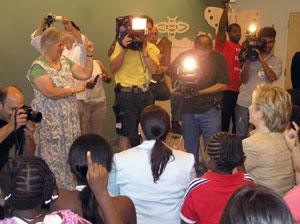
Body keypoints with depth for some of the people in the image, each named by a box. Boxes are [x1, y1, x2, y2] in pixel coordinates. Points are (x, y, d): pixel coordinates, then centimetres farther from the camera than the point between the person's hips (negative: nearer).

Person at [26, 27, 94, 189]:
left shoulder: (64, 61, 11)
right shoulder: (38, 66, -13)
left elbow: (85, 74, 10)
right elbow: (50, 92, -23)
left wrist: (89, 54, 2)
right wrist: (74, 90, -13)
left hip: (69, 118, 7)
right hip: (50, 120, -7)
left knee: (69, 154, 11)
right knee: (53, 158, -1)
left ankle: (69, 186, 21)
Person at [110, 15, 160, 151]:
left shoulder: (152, 48, 11)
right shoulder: (123, 44, -2)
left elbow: (154, 70, -7)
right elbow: (113, 69, -11)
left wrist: (144, 50, -14)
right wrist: (124, 49, -20)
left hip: (145, 94, 5)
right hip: (127, 94, -5)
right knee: (126, 134, 0)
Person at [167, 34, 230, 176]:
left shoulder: (219, 58, -5)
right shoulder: (184, 56, -2)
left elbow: (223, 85, -5)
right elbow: (169, 74, 9)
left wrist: (199, 92, -14)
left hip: (210, 109, -2)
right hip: (188, 110, 2)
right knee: (190, 146, 12)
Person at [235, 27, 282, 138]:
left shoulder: (276, 61, 9)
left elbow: (272, 78, -11)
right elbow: (244, 80, 0)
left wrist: (262, 60, -18)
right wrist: (247, 63, -14)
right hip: (244, 103, 0)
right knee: (240, 135, 4)